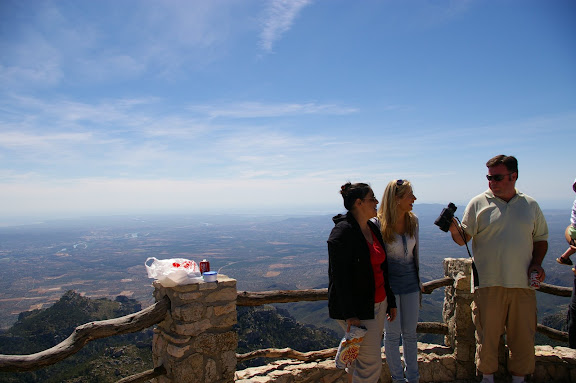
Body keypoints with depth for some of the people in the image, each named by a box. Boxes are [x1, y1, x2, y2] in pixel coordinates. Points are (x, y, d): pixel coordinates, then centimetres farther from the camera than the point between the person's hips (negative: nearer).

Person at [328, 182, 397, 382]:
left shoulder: (372, 228, 11)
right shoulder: (343, 232, -17)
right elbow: (339, 275, -20)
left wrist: (391, 301, 18)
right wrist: (349, 314, -22)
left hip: (377, 303, 8)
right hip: (357, 309, -8)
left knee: (360, 359, 17)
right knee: (372, 365, -3)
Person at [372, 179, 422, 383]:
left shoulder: (413, 220, 0)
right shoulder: (378, 224, -16)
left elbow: (415, 252, 12)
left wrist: (419, 281, 17)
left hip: (410, 283, 5)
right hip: (389, 284, -4)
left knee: (410, 332, 14)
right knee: (393, 334, 8)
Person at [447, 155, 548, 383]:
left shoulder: (530, 205, 9)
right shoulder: (478, 203, -1)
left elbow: (540, 238, 17)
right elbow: (464, 238, -4)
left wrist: (537, 262, 1)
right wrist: (454, 230, -26)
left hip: (522, 285, 3)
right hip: (488, 284, -2)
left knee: (523, 337, 12)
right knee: (487, 335, 7)